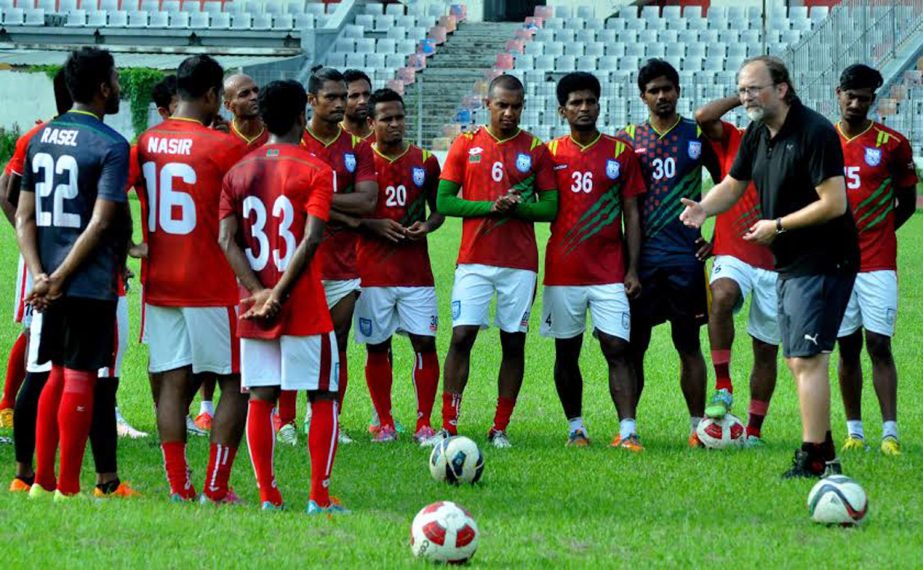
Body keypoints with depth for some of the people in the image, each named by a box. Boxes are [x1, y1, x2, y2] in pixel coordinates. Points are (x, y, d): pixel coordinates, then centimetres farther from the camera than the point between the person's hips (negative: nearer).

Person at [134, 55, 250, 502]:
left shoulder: (146, 142, 5)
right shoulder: (224, 146, -11)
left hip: (159, 282, 5)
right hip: (213, 287, -5)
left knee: (173, 382, 6)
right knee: (235, 383, 4)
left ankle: (178, 487, 3)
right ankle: (215, 488, -1)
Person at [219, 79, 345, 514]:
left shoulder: (238, 172, 7)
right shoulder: (314, 171, -6)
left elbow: (227, 239, -3)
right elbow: (310, 240, -17)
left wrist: (260, 292, -10)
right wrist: (279, 294, -15)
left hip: (254, 305, 4)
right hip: (304, 307, -4)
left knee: (260, 399, 7)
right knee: (323, 397, 5)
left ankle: (267, 495, 4)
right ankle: (320, 496, 0)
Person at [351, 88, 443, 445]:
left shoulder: (424, 162, 7)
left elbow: (439, 210, 16)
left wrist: (427, 226, -5)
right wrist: (375, 226, -14)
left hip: (416, 270, 2)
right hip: (373, 272, -2)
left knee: (425, 343, -4)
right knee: (377, 347, 2)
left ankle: (424, 424, 1)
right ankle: (384, 423, 12)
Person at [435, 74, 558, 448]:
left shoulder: (535, 150, 6)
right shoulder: (466, 145, 5)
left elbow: (550, 207, 4)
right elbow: (444, 201, 1)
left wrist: (517, 207, -14)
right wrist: (490, 207, -12)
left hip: (520, 263, 1)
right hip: (474, 260, -1)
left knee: (514, 343, 1)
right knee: (462, 336, -9)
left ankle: (500, 429, 7)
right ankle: (448, 427, -6)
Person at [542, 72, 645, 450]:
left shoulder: (621, 153, 5)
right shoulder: (550, 154, 5)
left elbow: (631, 214, 6)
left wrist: (633, 269, -2)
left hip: (609, 273, -1)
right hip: (562, 272, 1)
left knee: (617, 349, -9)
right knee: (566, 352, 5)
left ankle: (627, 431, -15)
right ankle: (575, 428, 16)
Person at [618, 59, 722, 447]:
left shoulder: (697, 135, 5)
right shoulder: (628, 139, 9)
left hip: (686, 254, -1)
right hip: (641, 254, 1)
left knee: (688, 345, 4)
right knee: (632, 345, 0)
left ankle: (698, 428, 9)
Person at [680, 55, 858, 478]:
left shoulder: (815, 132, -18)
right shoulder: (758, 134, 9)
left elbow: (834, 203, -23)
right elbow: (733, 185, 19)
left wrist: (777, 226, -16)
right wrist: (704, 209, -3)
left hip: (822, 264, -10)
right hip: (788, 265, 10)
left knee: (806, 360, -13)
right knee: (797, 361, 12)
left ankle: (812, 460, -13)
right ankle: (825, 454, 19)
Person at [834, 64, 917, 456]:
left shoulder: (891, 144, -2)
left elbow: (906, 203, 7)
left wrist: (875, 232, 2)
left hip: (877, 263, -3)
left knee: (879, 345, -8)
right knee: (847, 347, 6)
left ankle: (890, 433, -10)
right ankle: (854, 431, 12)